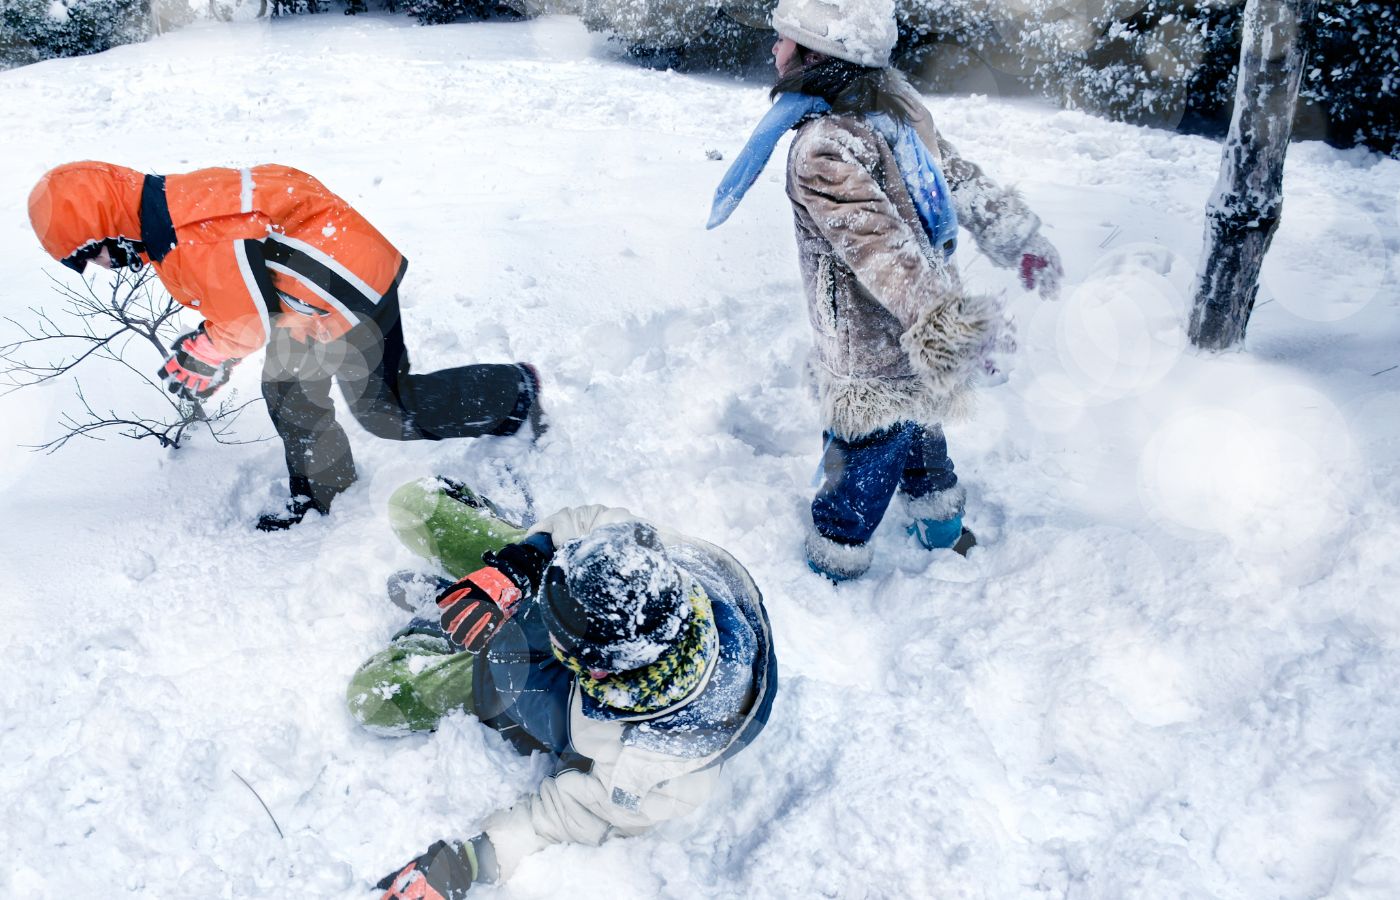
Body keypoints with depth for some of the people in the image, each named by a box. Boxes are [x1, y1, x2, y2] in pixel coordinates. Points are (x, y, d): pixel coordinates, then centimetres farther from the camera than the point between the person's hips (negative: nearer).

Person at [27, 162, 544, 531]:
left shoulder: (192, 248, -28)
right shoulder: (170, 206, 6)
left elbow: (257, 319, -20)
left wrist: (202, 358, -5)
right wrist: (210, 351, 10)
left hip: (347, 283, -11)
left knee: (386, 412, -2)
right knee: (288, 394, 17)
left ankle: (513, 390, 10)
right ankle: (321, 498, 36)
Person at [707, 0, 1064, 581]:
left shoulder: (821, 148, -27)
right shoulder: (898, 102, -2)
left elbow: (884, 252, -36)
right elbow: (963, 179, 7)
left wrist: (944, 332, -41)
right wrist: (1022, 242, 17)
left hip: (872, 370, -8)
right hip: (914, 355, 9)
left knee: (855, 475, 12)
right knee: (916, 438, 31)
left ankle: (829, 582, 33)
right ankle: (946, 536, 54)